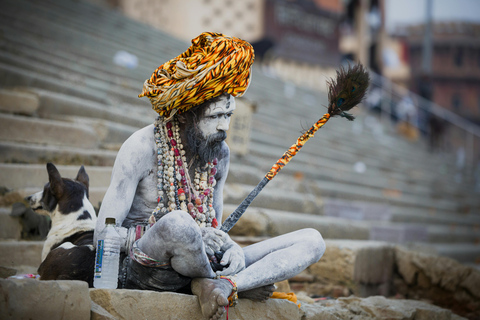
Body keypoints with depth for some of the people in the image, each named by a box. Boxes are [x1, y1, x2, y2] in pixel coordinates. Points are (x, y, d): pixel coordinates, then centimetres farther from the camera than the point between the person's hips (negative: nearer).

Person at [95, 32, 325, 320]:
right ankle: (239, 285, -12)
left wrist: (231, 247, -8)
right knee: (178, 222, -42)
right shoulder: (143, 147, -8)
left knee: (312, 241, -6)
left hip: (203, 265, 6)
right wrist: (190, 235, -22)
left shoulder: (221, 152, 10)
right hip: (143, 272, -6)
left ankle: (225, 285, -29)